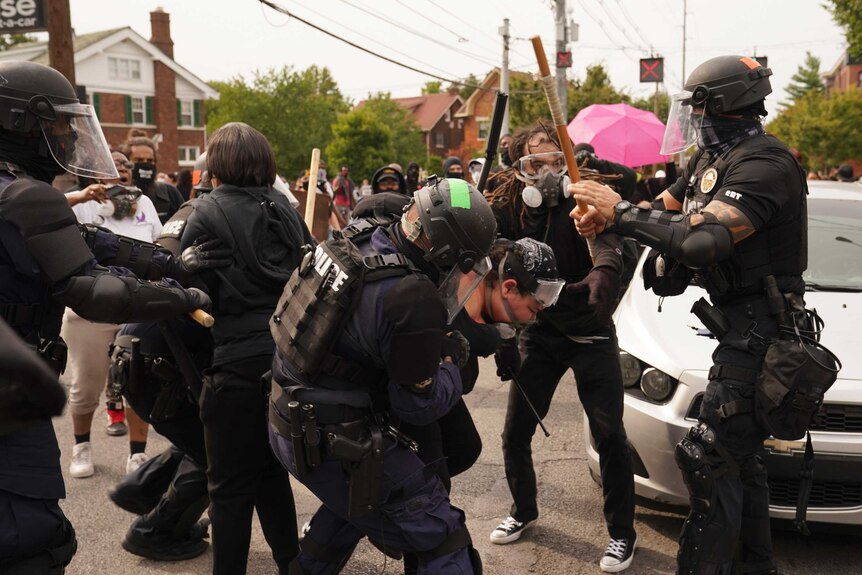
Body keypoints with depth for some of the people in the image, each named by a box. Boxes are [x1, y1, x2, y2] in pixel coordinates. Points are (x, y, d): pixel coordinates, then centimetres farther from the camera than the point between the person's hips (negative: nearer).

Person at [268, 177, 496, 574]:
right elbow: (418, 405, -16)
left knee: (351, 501, 36)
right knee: (443, 538, 0)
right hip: (334, 446, -9)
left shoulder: (355, 246, 0)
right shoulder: (414, 298, -25)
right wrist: (452, 362, 2)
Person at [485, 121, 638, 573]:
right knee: (515, 434, 8)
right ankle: (523, 511, 34)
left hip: (589, 335, -3)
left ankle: (622, 532, 21)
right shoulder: (509, 208, -6)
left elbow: (607, 244, -34)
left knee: (609, 436, 1)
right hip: (538, 335, 3)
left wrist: (602, 274, -56)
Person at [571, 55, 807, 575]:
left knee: (710, 458, -9)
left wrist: (620, 212, -24)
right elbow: (663, 209, 13)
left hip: (760, 333, -10)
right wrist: (604, 215, -7)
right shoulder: (712, 161, 10)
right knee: (740, 455, 19)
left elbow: (701, 239, -33)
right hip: (742, 329, 10)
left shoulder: (764, 166, -21)